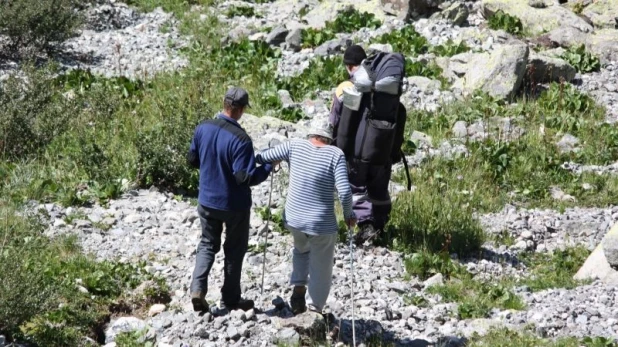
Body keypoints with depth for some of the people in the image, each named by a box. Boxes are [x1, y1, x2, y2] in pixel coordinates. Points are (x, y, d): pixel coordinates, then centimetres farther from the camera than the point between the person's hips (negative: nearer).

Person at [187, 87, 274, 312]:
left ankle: (197, 289, 1)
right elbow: (246, 177, -27)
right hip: (235, 205, -4)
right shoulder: (240, 139, -26)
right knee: (235, 250, 15)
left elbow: (192, 159, 6)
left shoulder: (203, 129, -8)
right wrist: (268, 167, -12)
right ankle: (231, 299, 24)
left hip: (207, 201, 4)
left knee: (207, 245, 20)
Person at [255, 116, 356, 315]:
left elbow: (263, 158, 0)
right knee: (321, 270, 14)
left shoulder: (294, 146, -4)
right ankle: (314, 310, 18)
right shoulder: (336, 155, -11)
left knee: (301, 249, 34)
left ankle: (298, 289, 19)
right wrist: (348, 214, -2)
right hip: (322, 224, -3)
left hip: (293, 219, 4)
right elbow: (344, 190, -17)